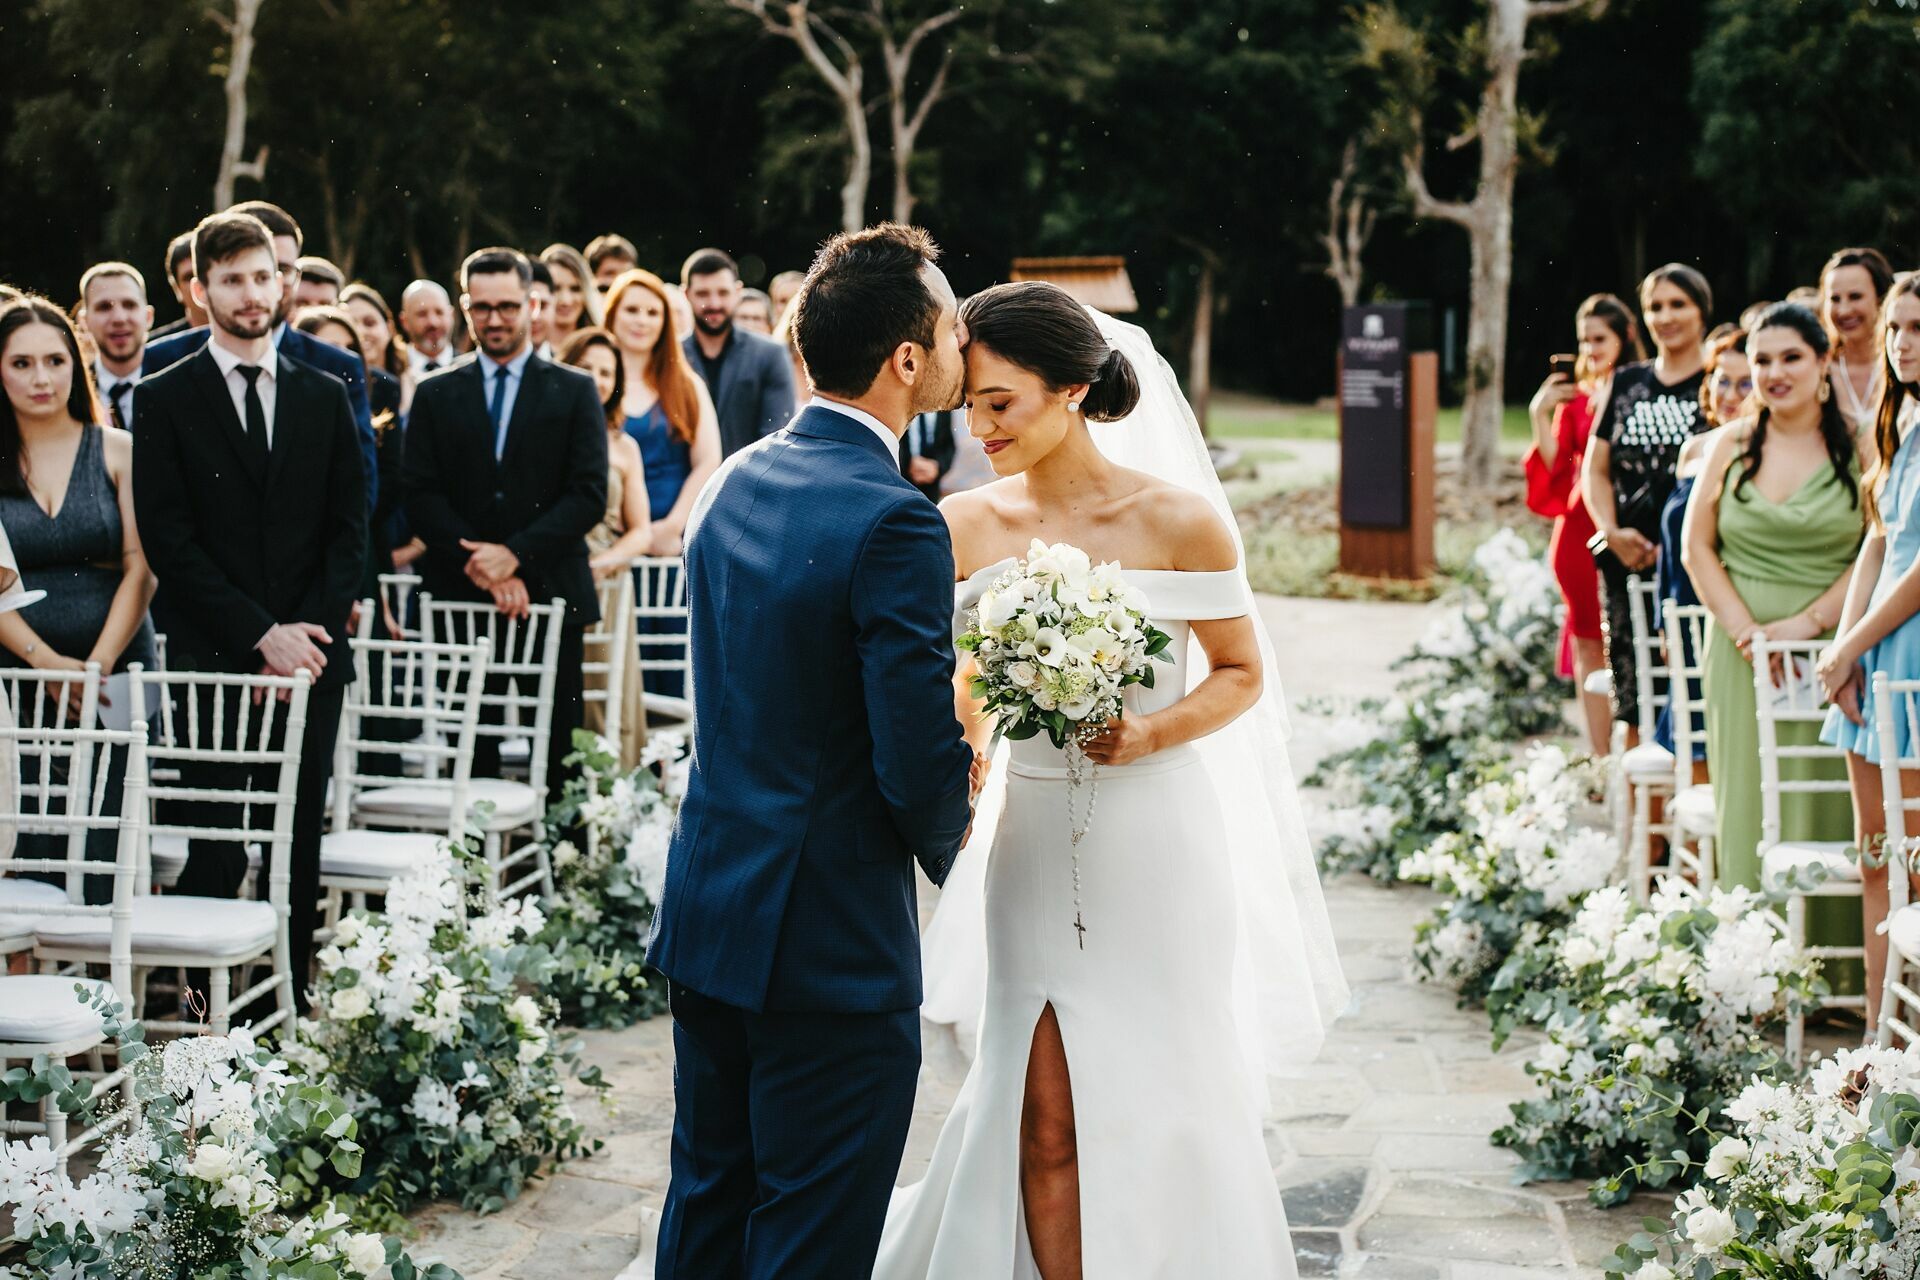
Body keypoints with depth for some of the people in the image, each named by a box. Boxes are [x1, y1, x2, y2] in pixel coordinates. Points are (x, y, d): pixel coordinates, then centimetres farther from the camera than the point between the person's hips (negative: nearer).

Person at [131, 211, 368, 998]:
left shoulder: (325, 396, 13)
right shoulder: (164, 401, 3)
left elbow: (349, 527, 10)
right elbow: (169, 541, -4)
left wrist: (311, 632, -5)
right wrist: (262, 634, -11)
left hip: (310, 657, 3)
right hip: (210, 658, -3)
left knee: (299, 844, 3)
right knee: (215, 848, -5)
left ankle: (292, 1003, 9)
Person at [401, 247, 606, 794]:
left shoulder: (575, 391, 8)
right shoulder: (435, 395, 11)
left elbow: (589, 495, -1)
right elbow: (421, 498, 3)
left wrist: (516, 554, -13)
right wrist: (483, 568, -11)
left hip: (551, 594, -1)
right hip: (459, 598, 1)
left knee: (557, 750, -1)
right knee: (470, 751, 0)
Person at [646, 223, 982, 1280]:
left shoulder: (734, 482, 5)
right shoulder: (892, 521, -20)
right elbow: (920, 765, -21)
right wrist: (946, 835, 2)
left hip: (705, 914, 8)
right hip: (832, 945, -8)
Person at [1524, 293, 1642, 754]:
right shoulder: (1573, 397, 12)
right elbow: (1554, 470, 7)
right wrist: (1539, 415, -3)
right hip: (1583, 533, 4)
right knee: (1589, 642, 4)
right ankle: (1602, 762, 9)